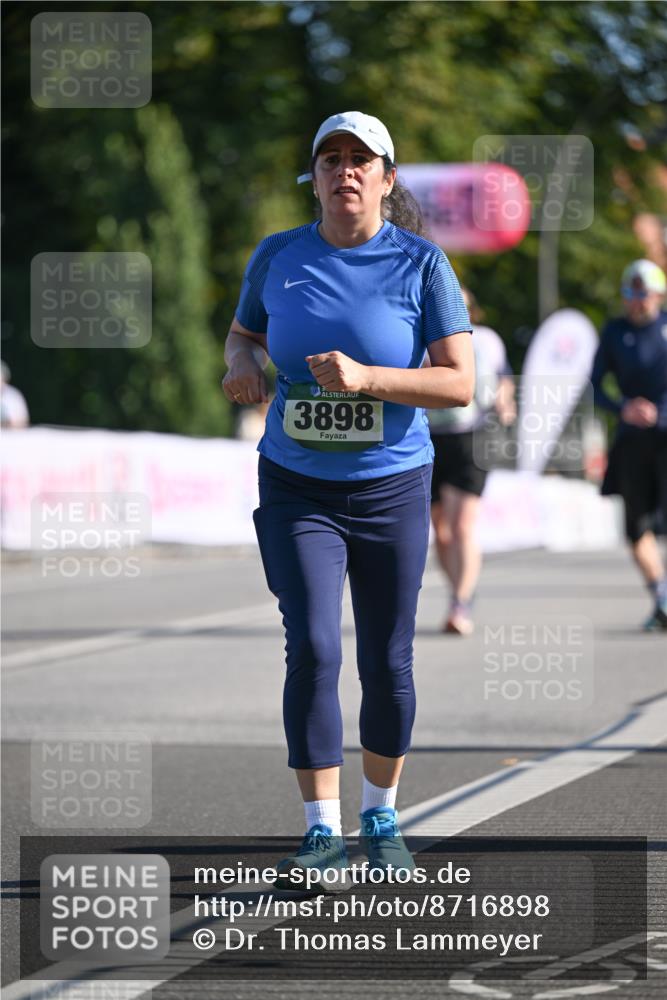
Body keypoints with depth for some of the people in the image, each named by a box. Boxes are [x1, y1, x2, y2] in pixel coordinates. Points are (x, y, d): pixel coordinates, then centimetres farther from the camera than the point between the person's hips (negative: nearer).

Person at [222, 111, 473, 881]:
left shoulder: (421, 264, -8)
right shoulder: (276, 257, -1)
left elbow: (459, 383, -11)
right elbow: (244, 331, 17)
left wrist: (366, 378, -25)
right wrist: (242, 362, -7)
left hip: (393, 486, 0)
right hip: (298, 490, 1)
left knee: (387, 664, 7)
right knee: (313, 650, -14)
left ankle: (381, 819, 27)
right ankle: (322, 831, -9)